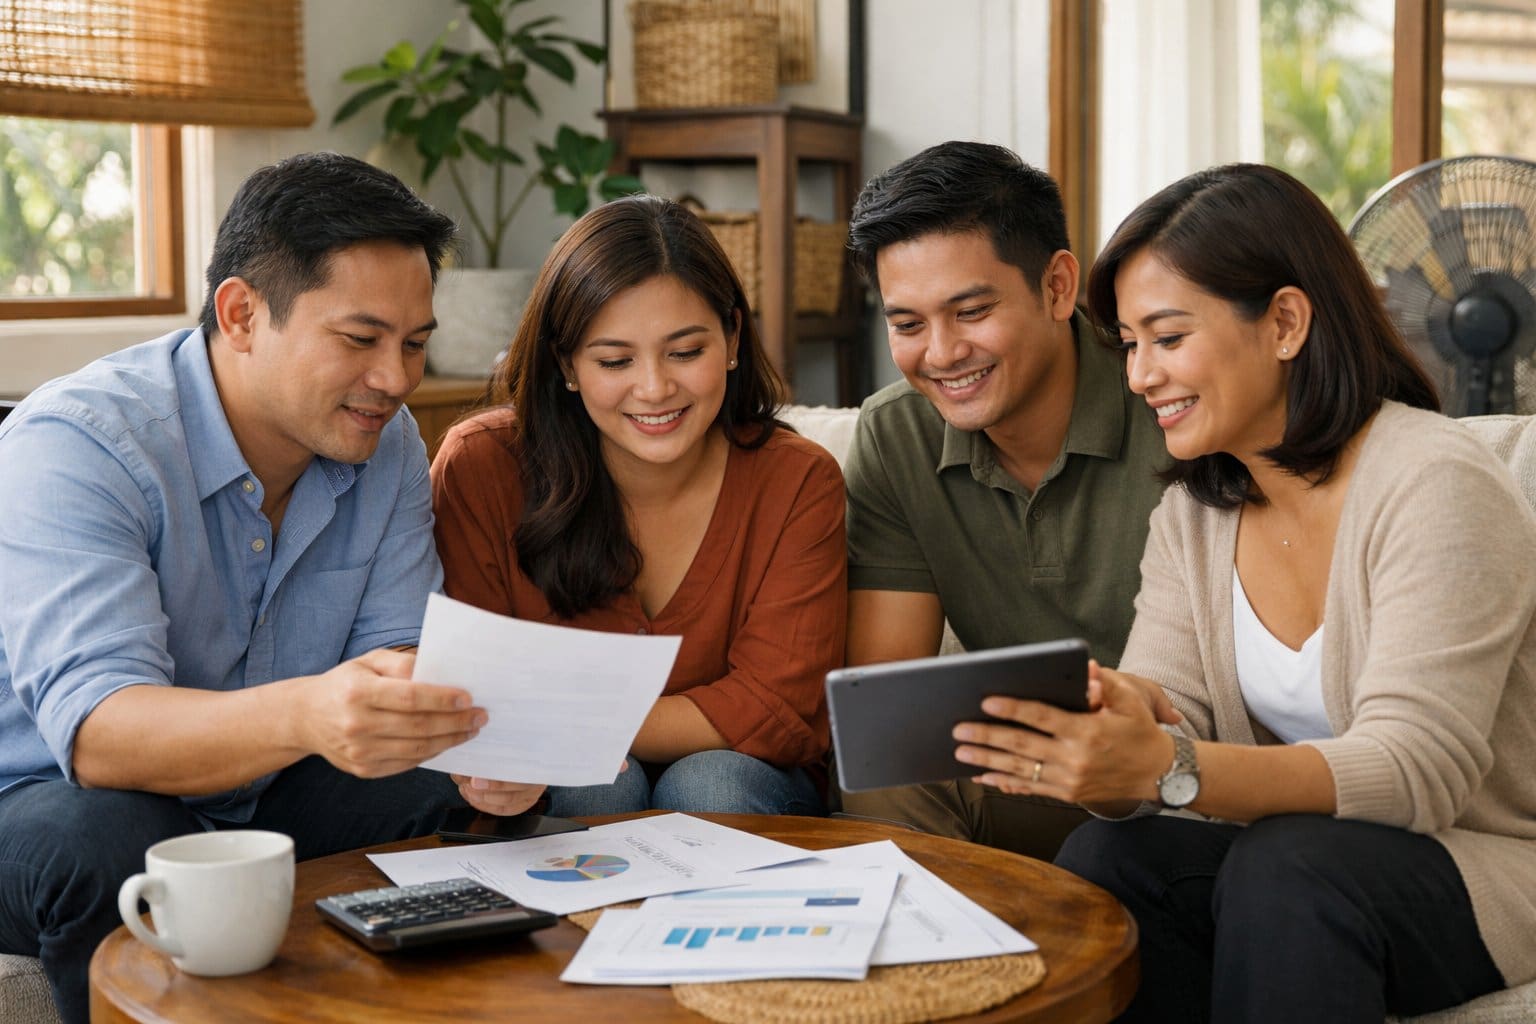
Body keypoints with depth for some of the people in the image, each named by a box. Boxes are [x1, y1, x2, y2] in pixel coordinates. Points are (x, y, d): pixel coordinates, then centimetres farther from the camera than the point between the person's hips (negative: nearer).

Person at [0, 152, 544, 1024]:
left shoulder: (388, 444, -2)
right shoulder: (73, 445, -23)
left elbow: (395, 654, -6)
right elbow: (93, 724, -35)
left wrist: (472, 741, -31)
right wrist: (305, 716, -55)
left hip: (267, 797, 5)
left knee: (465, 800, -17)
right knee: (102, 842, -36)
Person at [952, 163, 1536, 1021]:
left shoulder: (1437, 486, -17)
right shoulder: (1194, 512, 6)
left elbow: (1418, 768, -26)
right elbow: (1157, 723, -5)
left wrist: (1169, 773, -40)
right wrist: (1070, 749, -30)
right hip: (1283, 854, 6)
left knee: (1282, 868, -35)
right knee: (1105, 857, -24)